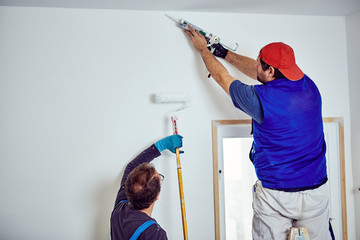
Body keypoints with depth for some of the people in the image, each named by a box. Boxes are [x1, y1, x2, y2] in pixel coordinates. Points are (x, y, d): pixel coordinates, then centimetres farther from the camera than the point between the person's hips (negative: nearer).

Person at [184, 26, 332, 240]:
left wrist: (203, 49, 17)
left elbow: (222, 77, 0)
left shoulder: (261, 98, -19)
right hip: (317, 190, 6)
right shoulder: (308, 86, -1)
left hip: (275, 196, -5)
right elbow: (258, 73, 14)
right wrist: (225, 53, 23)